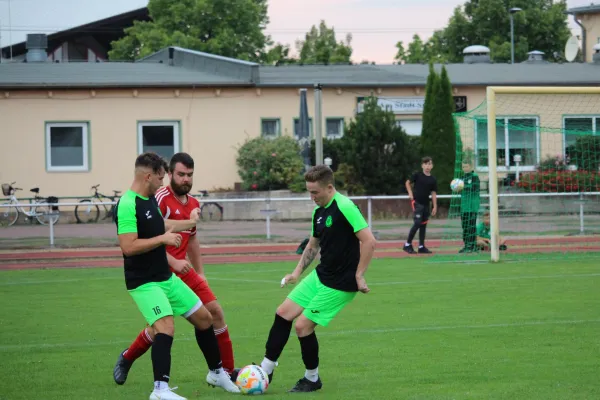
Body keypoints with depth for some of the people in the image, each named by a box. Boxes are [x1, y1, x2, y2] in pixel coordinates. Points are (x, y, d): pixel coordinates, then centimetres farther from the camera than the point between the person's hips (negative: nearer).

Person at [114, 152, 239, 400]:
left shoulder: (150, 199, 8)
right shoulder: (127, 205, -21)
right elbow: (128, 247, -28)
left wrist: (189, 223, 40)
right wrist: (163, 238, -22)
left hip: (166, 277, 10)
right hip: (144, 283, -10)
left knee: (204, 317, 15)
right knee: (166, 327, -27)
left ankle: (216, 373, 32)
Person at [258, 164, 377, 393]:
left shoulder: (344, 207, -20)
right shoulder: (318, 212, 7)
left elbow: (369, 241, -23)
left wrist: (359, 275, -20)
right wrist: (297, 272, 12)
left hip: (340, 283, -9)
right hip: (320, 275, 9)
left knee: (303, 325, -9)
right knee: (283, 313, 6)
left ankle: (312, 380, 11)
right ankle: (265, 371, 15)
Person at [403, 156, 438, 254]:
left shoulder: (433, 179, 4)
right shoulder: (417, 175, -4)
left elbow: (433, 193, 6)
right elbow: (408, 182, 7)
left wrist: (435, 207, 2)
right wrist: (410, 193, -6)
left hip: (426, 204, 5)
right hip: (416, 202, -5)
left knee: (423, 225, 8)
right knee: (417, 223, -14)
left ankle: (421, 247, 15)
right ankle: (408, 244, -5)